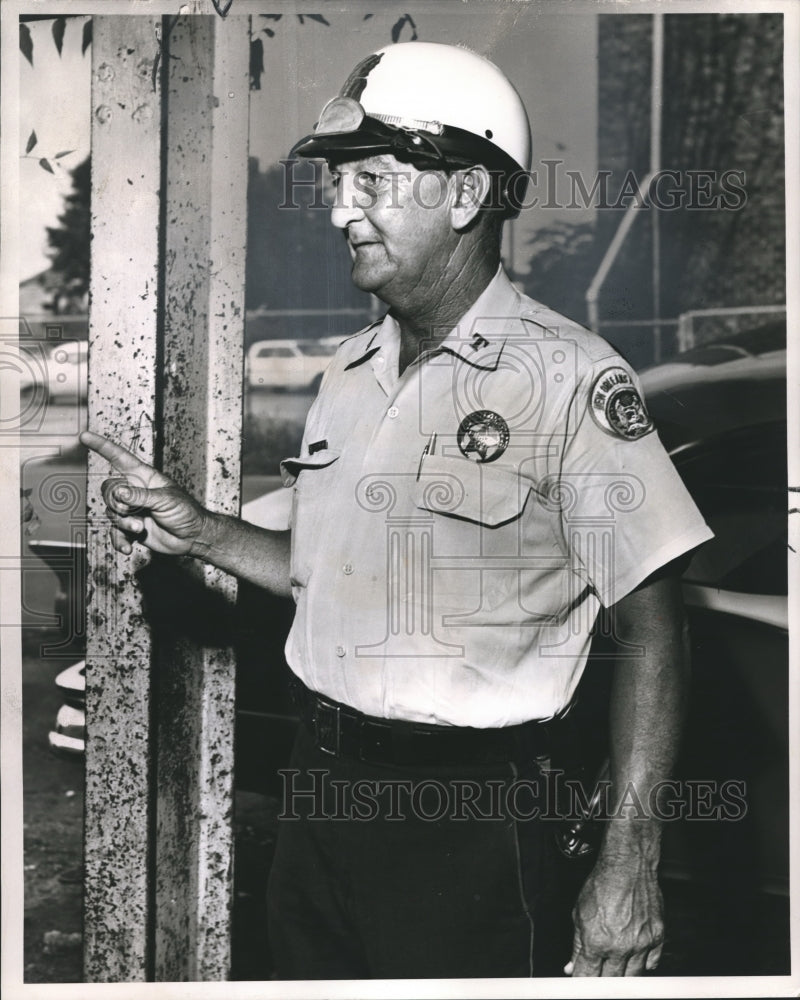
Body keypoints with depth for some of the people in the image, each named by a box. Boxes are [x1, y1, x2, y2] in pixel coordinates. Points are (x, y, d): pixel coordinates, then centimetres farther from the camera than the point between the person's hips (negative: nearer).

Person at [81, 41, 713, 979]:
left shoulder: (569, 378, -14)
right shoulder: (351, 368, 7)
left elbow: (650, 626, -14)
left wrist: (629, 863, -16)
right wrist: (197, 531, 3)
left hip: (466, 814, -6)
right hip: (320, 786, 7)